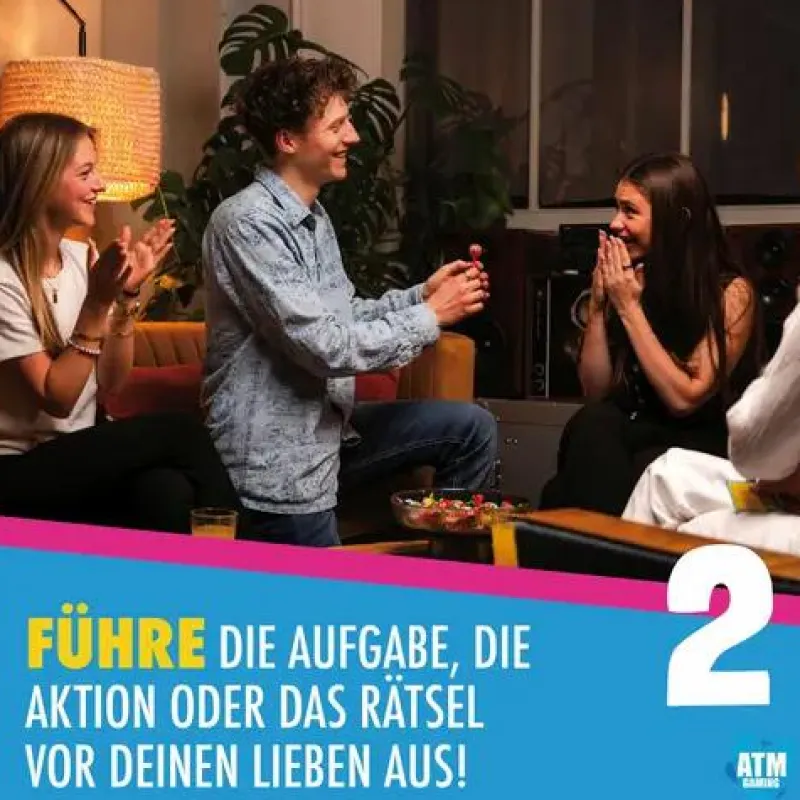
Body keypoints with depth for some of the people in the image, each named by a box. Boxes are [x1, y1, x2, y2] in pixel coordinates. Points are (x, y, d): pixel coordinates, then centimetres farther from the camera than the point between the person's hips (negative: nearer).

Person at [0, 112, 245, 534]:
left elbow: (109, 381, 6)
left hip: (76, 458, 6)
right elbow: (56, 399, -17)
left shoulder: (80, 257, 6)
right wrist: (97, 302, -24)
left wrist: (127, 294, -6)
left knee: (166, 490, -28)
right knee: (180, 433, -23)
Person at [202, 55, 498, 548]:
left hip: (326, 428, 10)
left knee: (471, 427, 10)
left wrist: (422, 295, -1)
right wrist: (430, 318, -15)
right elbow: (326, 346, -27)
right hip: (277, 462, -9)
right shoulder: (248, 223, -22)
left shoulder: (314, 216, 10)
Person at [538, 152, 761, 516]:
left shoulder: (731, 293, -11)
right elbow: (596, 393, 3)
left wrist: (628, 307, -17)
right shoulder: (632, 281, 1)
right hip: (638, 435, 5)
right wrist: (599, 304, -8)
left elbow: (684, 398, -17)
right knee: (592, 422, -29)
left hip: (701, 446, -5)